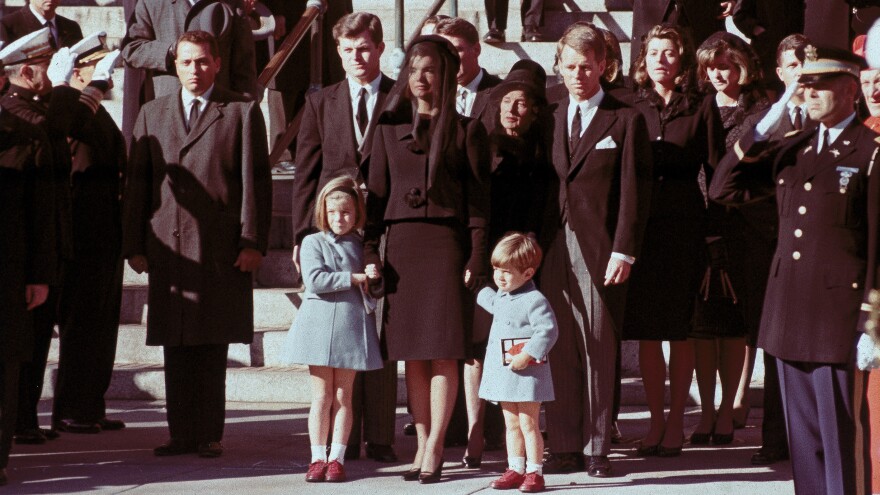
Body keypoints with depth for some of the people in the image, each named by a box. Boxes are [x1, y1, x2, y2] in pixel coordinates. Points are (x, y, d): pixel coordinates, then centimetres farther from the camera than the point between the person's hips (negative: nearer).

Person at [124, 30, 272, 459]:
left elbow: (256, 181, 1)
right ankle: (182, 434, 9)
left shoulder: (242, 113, 6)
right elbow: (137, 182, 13)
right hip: (168, 247, 3)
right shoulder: (152, 114, 16)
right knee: (175, 346, 3)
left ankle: (210, 434, 5)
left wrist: (253, 242, -7)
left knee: (212, 345, -1)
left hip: (221, 248, -3)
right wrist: (133, 245, 6)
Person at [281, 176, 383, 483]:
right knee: (322, 395, 1)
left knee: (343, 396, 4)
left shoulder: (363, 246, 10)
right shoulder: (313, 243, 2)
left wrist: (374, 280, -10)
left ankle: (337, 458, 8)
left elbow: (375, 287, 13)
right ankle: (318, 458, 6)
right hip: (319, 324, -2)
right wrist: (355, 278, -12)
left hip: (352, 324, 2)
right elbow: (314, 280, -12)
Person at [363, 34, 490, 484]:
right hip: (401, 244, 3)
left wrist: (476, 259, -7)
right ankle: (422, 446, 8)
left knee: (443, 350, -6)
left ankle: (434, 448, -3)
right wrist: (370, 250, 2)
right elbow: (376, 193, 11)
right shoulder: (390, 129, 12)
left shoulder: (466, 130, 3)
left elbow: (479, 199, 0)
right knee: (411, 351, 3)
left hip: (446, 241, -3)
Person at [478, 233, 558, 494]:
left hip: (526, 375, -9)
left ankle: (535, 472, 2)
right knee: (512, 425, 13)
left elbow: (548, 331, -24)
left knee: (529, 425, -3)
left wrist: (528, 356, -28)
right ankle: (515, 470, 19)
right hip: (503, 374, 9)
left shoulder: (534, 300, -17)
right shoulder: (500, 298, 11)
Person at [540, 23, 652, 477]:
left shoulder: (625, 120, 1)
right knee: (558, 350, 3)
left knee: (598, 350, -2)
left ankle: (597, 449, 3)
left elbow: (634, 192, -3)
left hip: (599, 249, -4)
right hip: (553, 248, 4)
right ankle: (564, 446, 8)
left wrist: (623, 251, -11)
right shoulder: (550, 118, 15)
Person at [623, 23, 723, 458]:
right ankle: (656, 421, 12)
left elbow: (715, 169, 1)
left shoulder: (701, 107, 3)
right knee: (646, 331, 3)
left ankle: (676, 422, 12)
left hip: (684, 226, -1)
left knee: (679, 329, 3)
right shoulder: (630, 107, 7)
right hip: (639, 225, 2)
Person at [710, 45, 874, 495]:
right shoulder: (791, 149, 13)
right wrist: (764, 128, 2)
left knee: (840, 442, -2)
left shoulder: (870, 151, -6)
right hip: (790, 317, 7)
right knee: (803, 441, 12)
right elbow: (723, 189, 12)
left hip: (839, 318, -6)